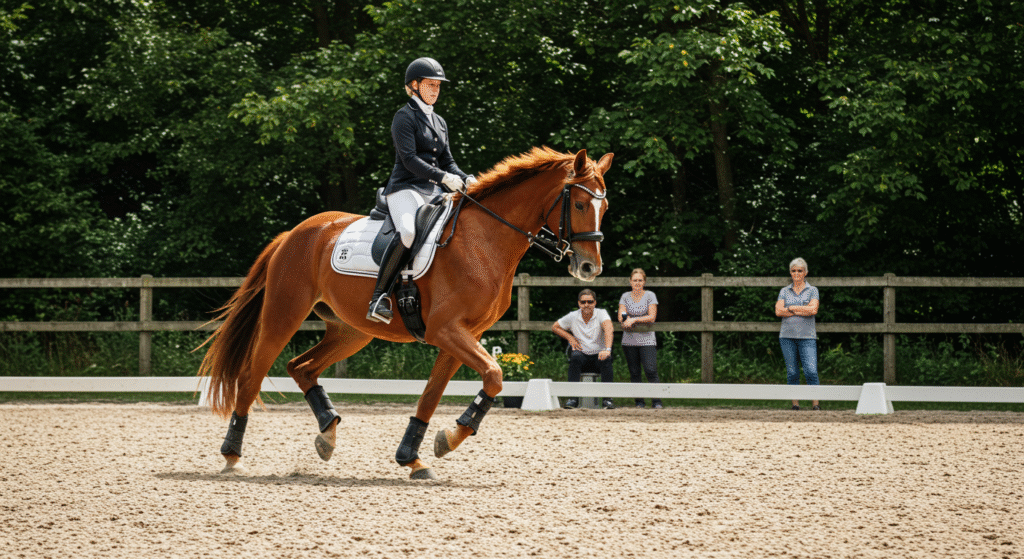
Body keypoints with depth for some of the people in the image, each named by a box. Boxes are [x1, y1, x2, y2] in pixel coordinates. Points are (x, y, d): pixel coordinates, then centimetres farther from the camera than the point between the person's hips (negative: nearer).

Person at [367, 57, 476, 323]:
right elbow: (409, 159, -13)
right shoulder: (405, 117, -1)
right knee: (408, 232, -36)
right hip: (405, 188, -8)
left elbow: (447, 161, 21)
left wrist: (466, 179, 0)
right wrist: (443, 177, -23)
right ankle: (380, 296, -32)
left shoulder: (440, 122, 22)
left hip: (434, 192, 8)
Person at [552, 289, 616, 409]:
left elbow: (609, 330, -27)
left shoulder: (601, 314, -8)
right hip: (582, 354, 1)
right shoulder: (572, 317, 1)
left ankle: (607, 399, -30)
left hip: (598, 355, -1)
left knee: (606, 359, -35)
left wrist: (607, 349, -45)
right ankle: (573, 398, -34)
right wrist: (569, 337, -1)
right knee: (575, 357, -33)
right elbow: (554, 327, 16)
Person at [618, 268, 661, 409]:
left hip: (647, 340, -3)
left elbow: (652, 317, -5)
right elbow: (621, 317, 2)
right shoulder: (625, 297, 10)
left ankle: (657, 402, -14)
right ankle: (639, 402, 9)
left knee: (651, 370, -14)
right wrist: (625, 320, -21)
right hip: (629, 340, 3)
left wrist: (634, 319, -15)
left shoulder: (650, 296, 2)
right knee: (634, 372, 3)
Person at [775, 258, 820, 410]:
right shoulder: (784, 291, 13)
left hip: (807, 336, -2)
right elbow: (778, 311, -2)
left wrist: (791, 308, -5)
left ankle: (816, 403, -11)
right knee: (792, 372, 2)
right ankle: (795, 403, 7)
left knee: (811, 371, -12)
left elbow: (813, 309, -9)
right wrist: (802, 311, -7)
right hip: (787, 336, 2)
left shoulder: (812, 290, 8)